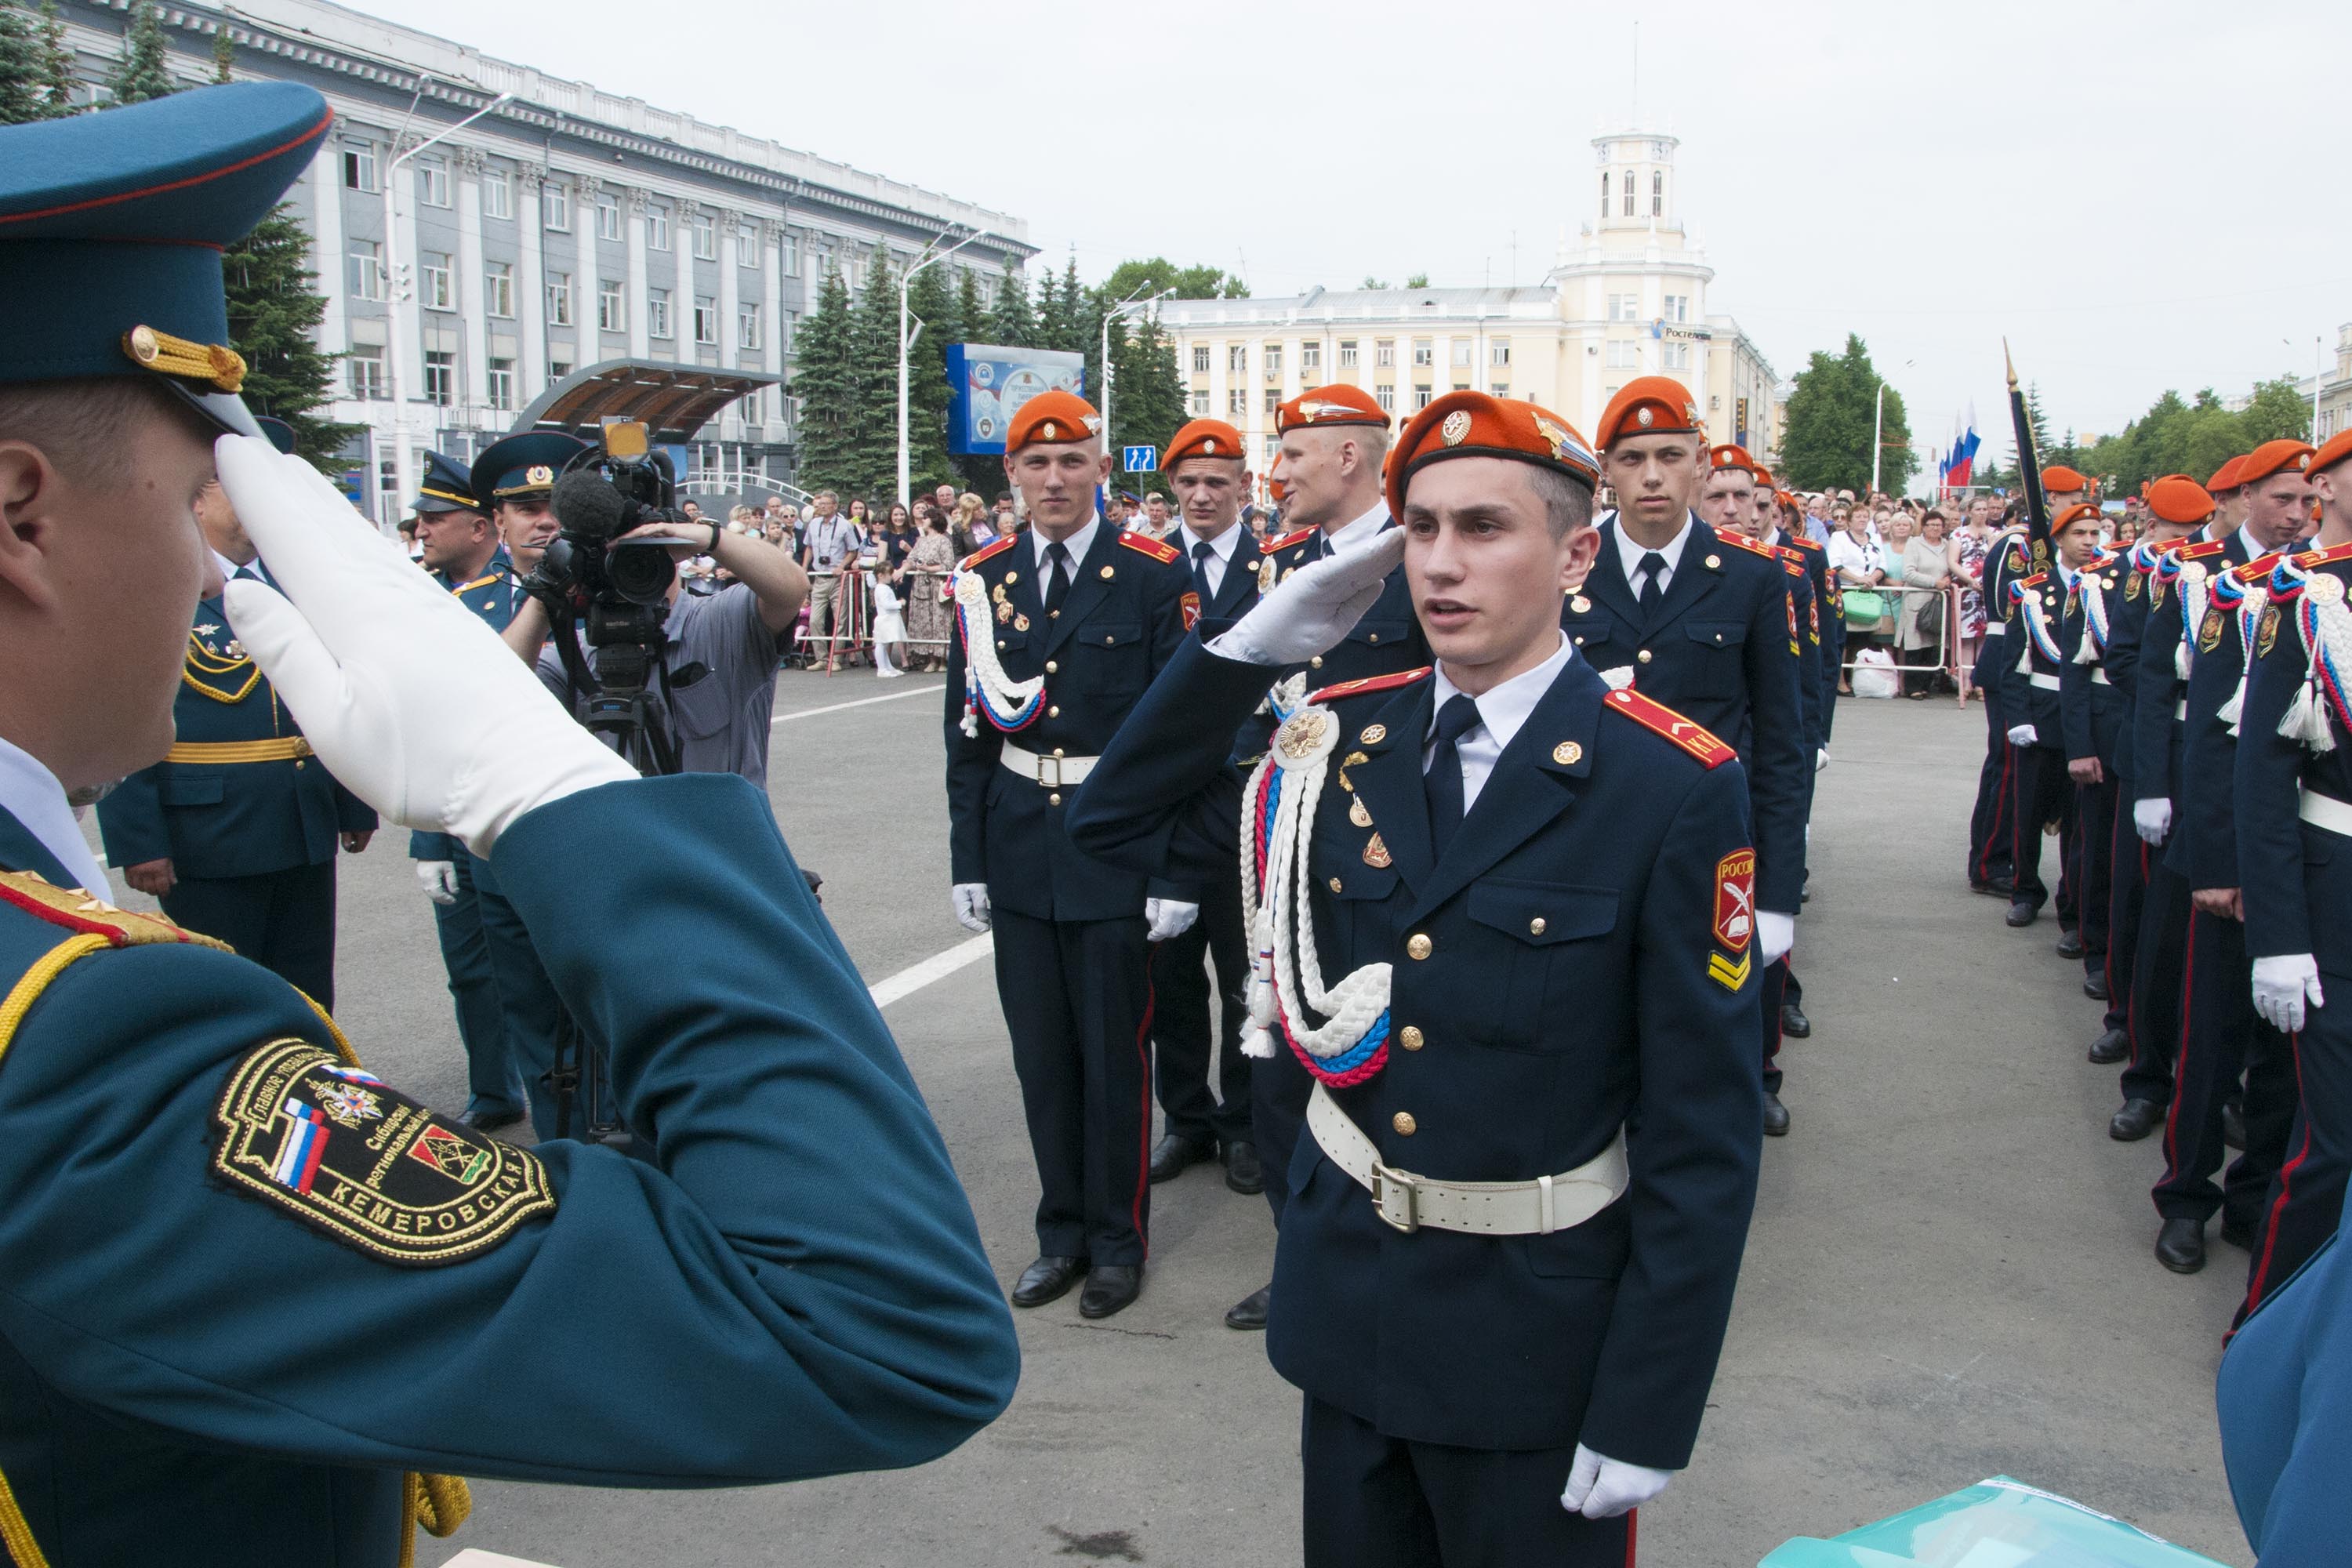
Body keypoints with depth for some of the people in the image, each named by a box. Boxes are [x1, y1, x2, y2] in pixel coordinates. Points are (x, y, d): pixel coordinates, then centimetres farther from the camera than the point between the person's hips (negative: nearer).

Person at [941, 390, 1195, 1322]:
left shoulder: (1154, 577, -5)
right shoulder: (983, 583, 6)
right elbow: (968, 734, 8)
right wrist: (967, 861, 5)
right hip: (1019, 857, 4)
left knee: (1115, 1053, 6)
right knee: (1041, 1056, 12)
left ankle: (1118, 1238, 23)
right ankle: (1063, 1231, 28)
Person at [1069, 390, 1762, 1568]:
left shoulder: (1674, 788, -16)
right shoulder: (1342, 739, -1)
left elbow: (1705, 1129, -14)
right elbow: (1118, 822, 6)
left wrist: (1644, 1416, -14)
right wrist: (1260, 638, -6)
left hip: (1534, 1345, -4)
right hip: (1346, 1313, 5)